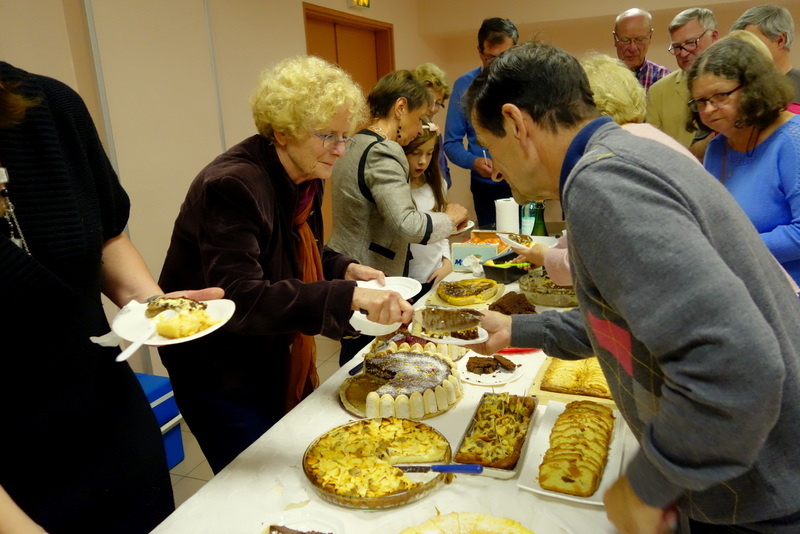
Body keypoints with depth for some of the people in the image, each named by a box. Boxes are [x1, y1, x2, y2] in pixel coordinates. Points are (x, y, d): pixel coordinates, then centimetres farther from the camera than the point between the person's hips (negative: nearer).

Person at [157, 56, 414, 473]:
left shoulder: (306, 178, -1)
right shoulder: (232, 186, -27)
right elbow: (239, 300, -37)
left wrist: (344, 268, -6)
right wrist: (350, 297, -44)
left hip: (279, 361, 8)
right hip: (220, 373, -8)